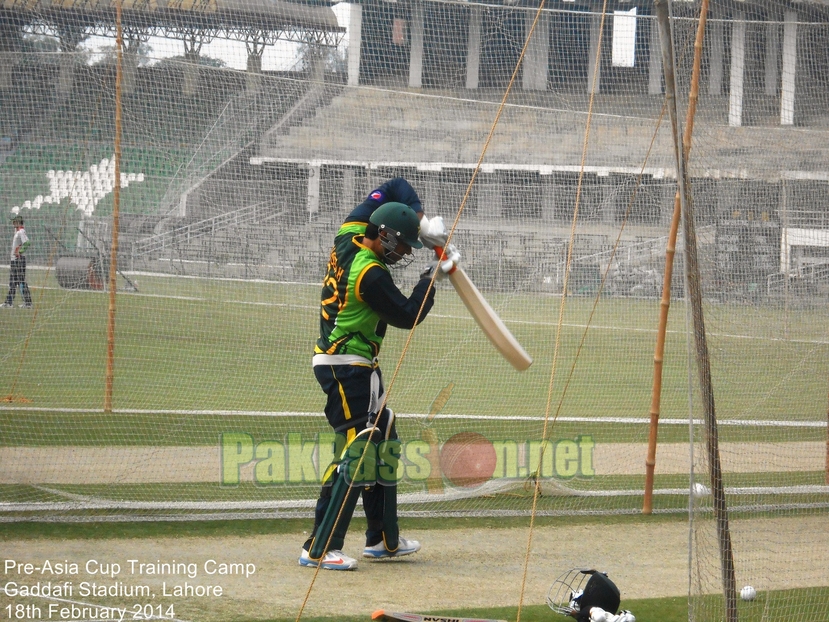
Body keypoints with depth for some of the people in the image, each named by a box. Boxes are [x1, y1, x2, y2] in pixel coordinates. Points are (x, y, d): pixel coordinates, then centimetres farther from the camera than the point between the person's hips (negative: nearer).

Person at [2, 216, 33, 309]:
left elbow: (26, 242, -28)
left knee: (21, 281, -8)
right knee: (12, 282, 11)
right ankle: (9, 302, 15)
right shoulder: (16, 231, 16)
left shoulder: (21, 232, -14)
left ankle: (28, 303, -7)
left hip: (19, 259, -10)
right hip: (14, 259, 10)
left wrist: (20, 252, -26)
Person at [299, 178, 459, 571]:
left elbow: (396, 187, 13)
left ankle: (382, 539, 26)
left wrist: (422, 222, 0)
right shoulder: (370, 273, -22)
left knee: (381, 442, 18)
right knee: (357, 450, -14)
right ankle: (319, 549, -19)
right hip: (350, 367, -11)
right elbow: (408, 316, -12)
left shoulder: (348, 238, 3)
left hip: (332, 359, 11)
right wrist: (433, 277, -2)